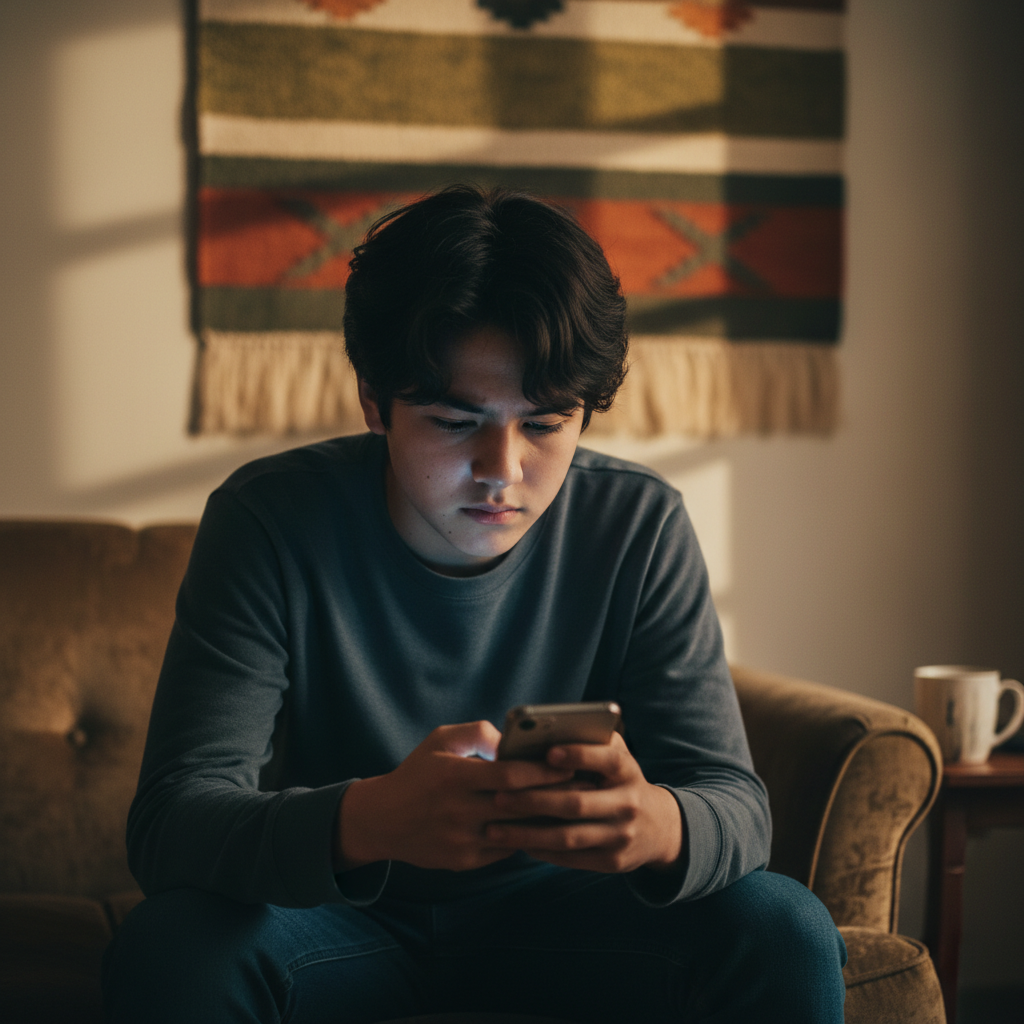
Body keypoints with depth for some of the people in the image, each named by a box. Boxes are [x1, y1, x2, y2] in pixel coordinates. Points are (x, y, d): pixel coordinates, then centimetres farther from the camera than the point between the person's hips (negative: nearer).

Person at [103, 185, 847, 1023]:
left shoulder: (641, 528, -13)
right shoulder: (268, 522, -19)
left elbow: (734, 804, -17)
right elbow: (170, 819, -27)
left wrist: (657, 826, -44)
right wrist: (367, 821, -50)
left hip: (555, 911, 3)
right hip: (336, 914, -2)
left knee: (788, 936, -21)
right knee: (172, 945, -32)